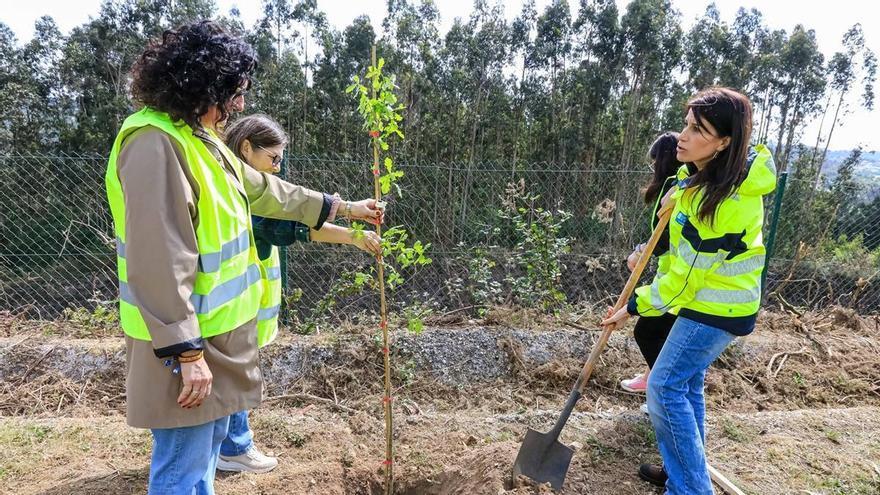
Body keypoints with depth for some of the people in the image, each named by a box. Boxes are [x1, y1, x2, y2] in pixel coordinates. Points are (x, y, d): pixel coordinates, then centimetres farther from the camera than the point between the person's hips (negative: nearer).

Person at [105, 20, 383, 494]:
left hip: (214, 334, 10)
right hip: (186, 342, -10)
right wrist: (187, 353, -24)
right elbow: (158, 263, -26)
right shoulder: (156, 144, -22)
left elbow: (266, 191, 21)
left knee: (206, 447, 23)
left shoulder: (202, 140, 11)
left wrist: (340, 206, 25)